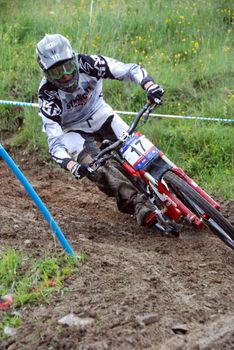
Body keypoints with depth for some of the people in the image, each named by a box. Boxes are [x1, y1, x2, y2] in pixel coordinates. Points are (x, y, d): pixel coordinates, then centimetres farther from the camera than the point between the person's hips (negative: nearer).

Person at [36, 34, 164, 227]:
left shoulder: (88, 64, -25)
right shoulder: (48, 95, -29)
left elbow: (131, 69, -27)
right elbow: (55, 142, -32)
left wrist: (150, 85, -48)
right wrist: (71, 165, -52)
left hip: (99, 114, 3)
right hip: (72, 129, -3)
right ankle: (138, 204, -40)